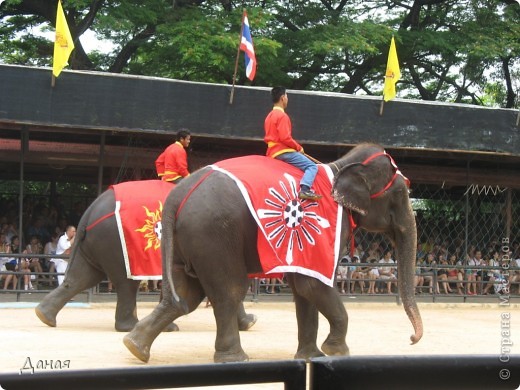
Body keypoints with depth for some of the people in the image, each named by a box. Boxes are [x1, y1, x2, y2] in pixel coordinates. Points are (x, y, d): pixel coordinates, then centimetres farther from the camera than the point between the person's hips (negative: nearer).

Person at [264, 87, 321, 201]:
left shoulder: (270, 116, 17)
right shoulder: (282, 116, -13)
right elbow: (285, 138, -21)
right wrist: (298, 147, -7)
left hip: (272, 152, 10)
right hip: (283, 151, -10)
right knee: (312, 166, -15)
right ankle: (305, 189, -36)